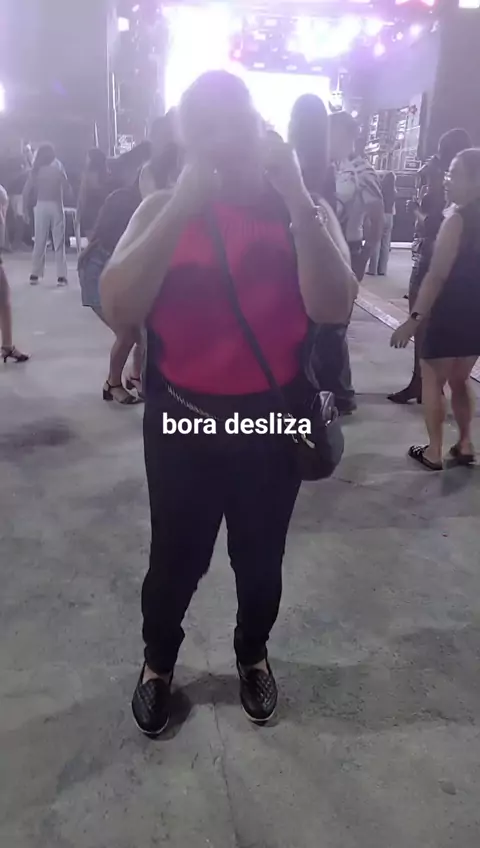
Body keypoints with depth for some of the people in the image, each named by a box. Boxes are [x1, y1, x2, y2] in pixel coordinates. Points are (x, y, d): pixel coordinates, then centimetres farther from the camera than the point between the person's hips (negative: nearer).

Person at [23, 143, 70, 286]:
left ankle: (35, 274, 8)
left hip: (40, 206, 1)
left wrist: (26, 207, 5)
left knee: (39, 242, 8)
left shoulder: (36, 170, 2)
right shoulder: (58, 168, 1)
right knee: (59, 242, 2)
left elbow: (27, 190, -1)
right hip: (56, 206, -1)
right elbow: (66, 187, 3)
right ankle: (61, 276, -3)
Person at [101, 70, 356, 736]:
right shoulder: (161, 210, -3)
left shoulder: (298, 210, -2)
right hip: (182, 420, 0)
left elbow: (333, 309, -18)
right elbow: (118, 308, -19)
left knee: (261, 559, 18)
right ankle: (158, 663, 43)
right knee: (175, 560, 13)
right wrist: (183, 205, -24)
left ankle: (252, 654, 47)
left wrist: (297, 199, -24)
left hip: (272, 420, 1)